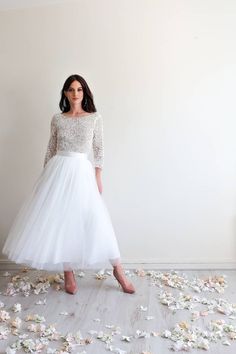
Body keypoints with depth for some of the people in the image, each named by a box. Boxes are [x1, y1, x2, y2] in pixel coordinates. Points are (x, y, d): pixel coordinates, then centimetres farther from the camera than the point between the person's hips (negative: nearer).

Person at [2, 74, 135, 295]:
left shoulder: (95, 118, 4)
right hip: (58, 170, 2)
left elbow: (99, 149, 3)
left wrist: (98, 177, -3)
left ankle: (118, 271, 9)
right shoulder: (57, 119, 8)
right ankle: (68, 275, 15)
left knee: (95, 220, -4)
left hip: (82, 171, -2)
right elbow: (50, 149, 11)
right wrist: (45, 176, 7)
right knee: (60, 220, 2)